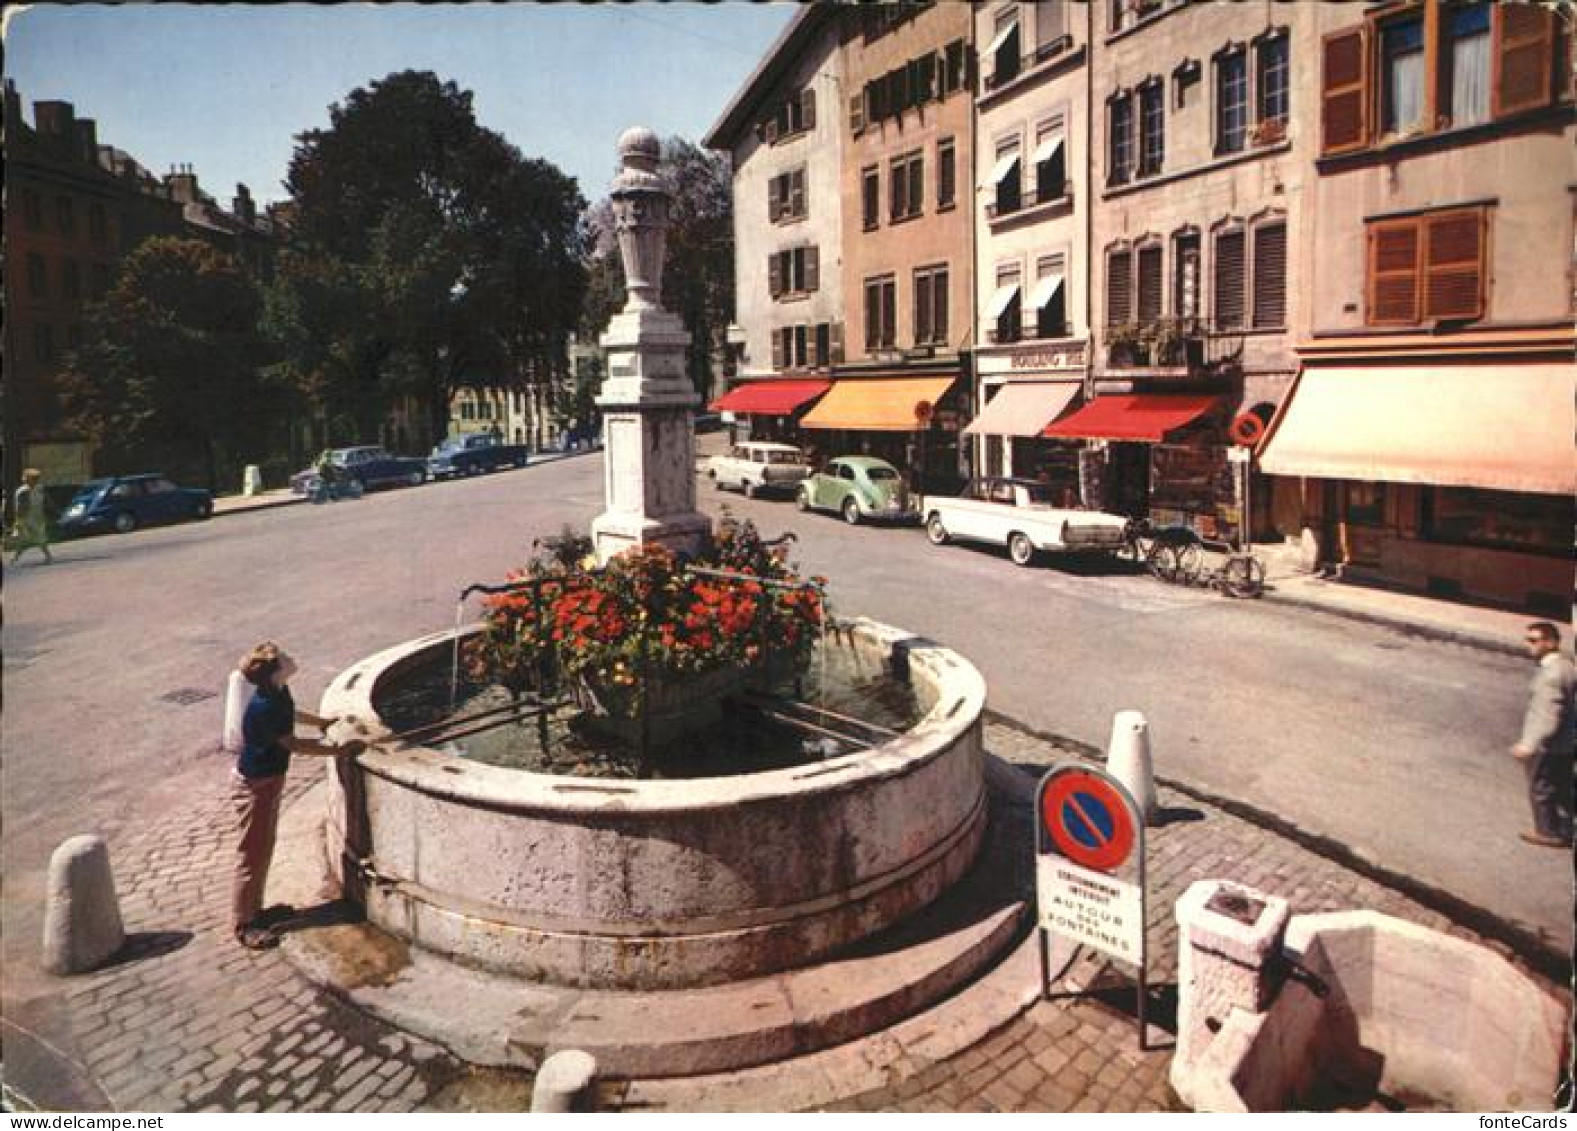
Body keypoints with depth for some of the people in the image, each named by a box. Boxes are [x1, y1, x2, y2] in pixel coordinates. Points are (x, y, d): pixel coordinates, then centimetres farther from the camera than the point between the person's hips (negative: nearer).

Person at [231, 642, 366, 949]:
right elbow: (293, 744, -25)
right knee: (253, 854, 4)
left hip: (268, 778, 9)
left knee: (264, 848, 21)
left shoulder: (278, 691, -5)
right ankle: (243, 925, 18)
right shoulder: (264, 707, -33)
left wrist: (321, 722, 28)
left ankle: (253, 908, 37)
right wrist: (338, 750, -20)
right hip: (253, 784, -9)